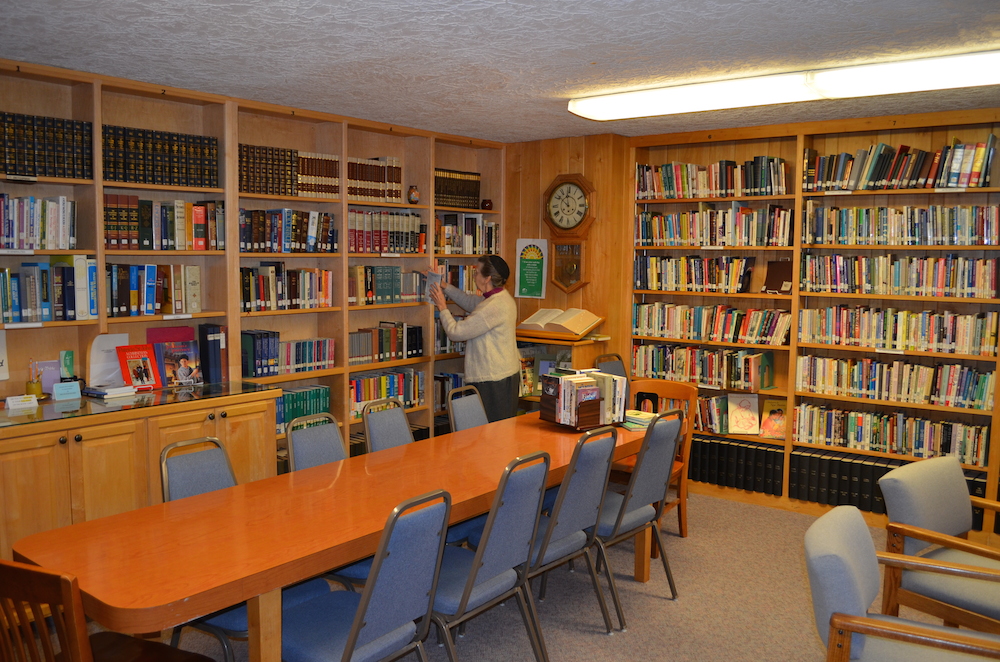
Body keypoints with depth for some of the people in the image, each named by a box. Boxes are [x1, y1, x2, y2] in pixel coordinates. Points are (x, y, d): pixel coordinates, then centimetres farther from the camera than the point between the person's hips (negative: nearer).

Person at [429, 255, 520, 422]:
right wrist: (445, 287, 25)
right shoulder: (500, 298, 9)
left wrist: (442, 308, -2)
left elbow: (456, 332, -18)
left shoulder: (493, 307, -23)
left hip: (494, 379, -10)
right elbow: (470, 301, 29)